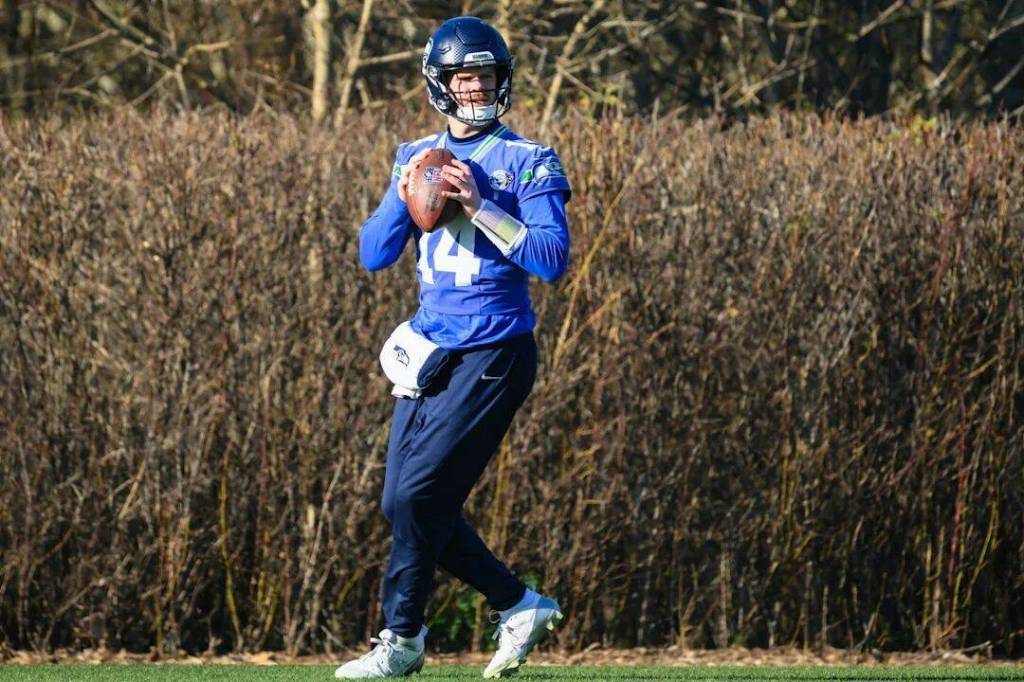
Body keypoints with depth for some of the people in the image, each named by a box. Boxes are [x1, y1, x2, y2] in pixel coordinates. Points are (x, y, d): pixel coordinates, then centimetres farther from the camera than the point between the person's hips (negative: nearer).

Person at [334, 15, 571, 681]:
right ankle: (520, 605, 19)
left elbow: (553, 259, -17)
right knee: (405, 502, 5)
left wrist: (477, 206, -22)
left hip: (493, 355, -7)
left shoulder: (528, 162, -5)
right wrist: (405, 196, -10)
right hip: (429, 351, 7)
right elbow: (374, 254, 6)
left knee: (418, 493, -12)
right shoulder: (417, 158, 12)